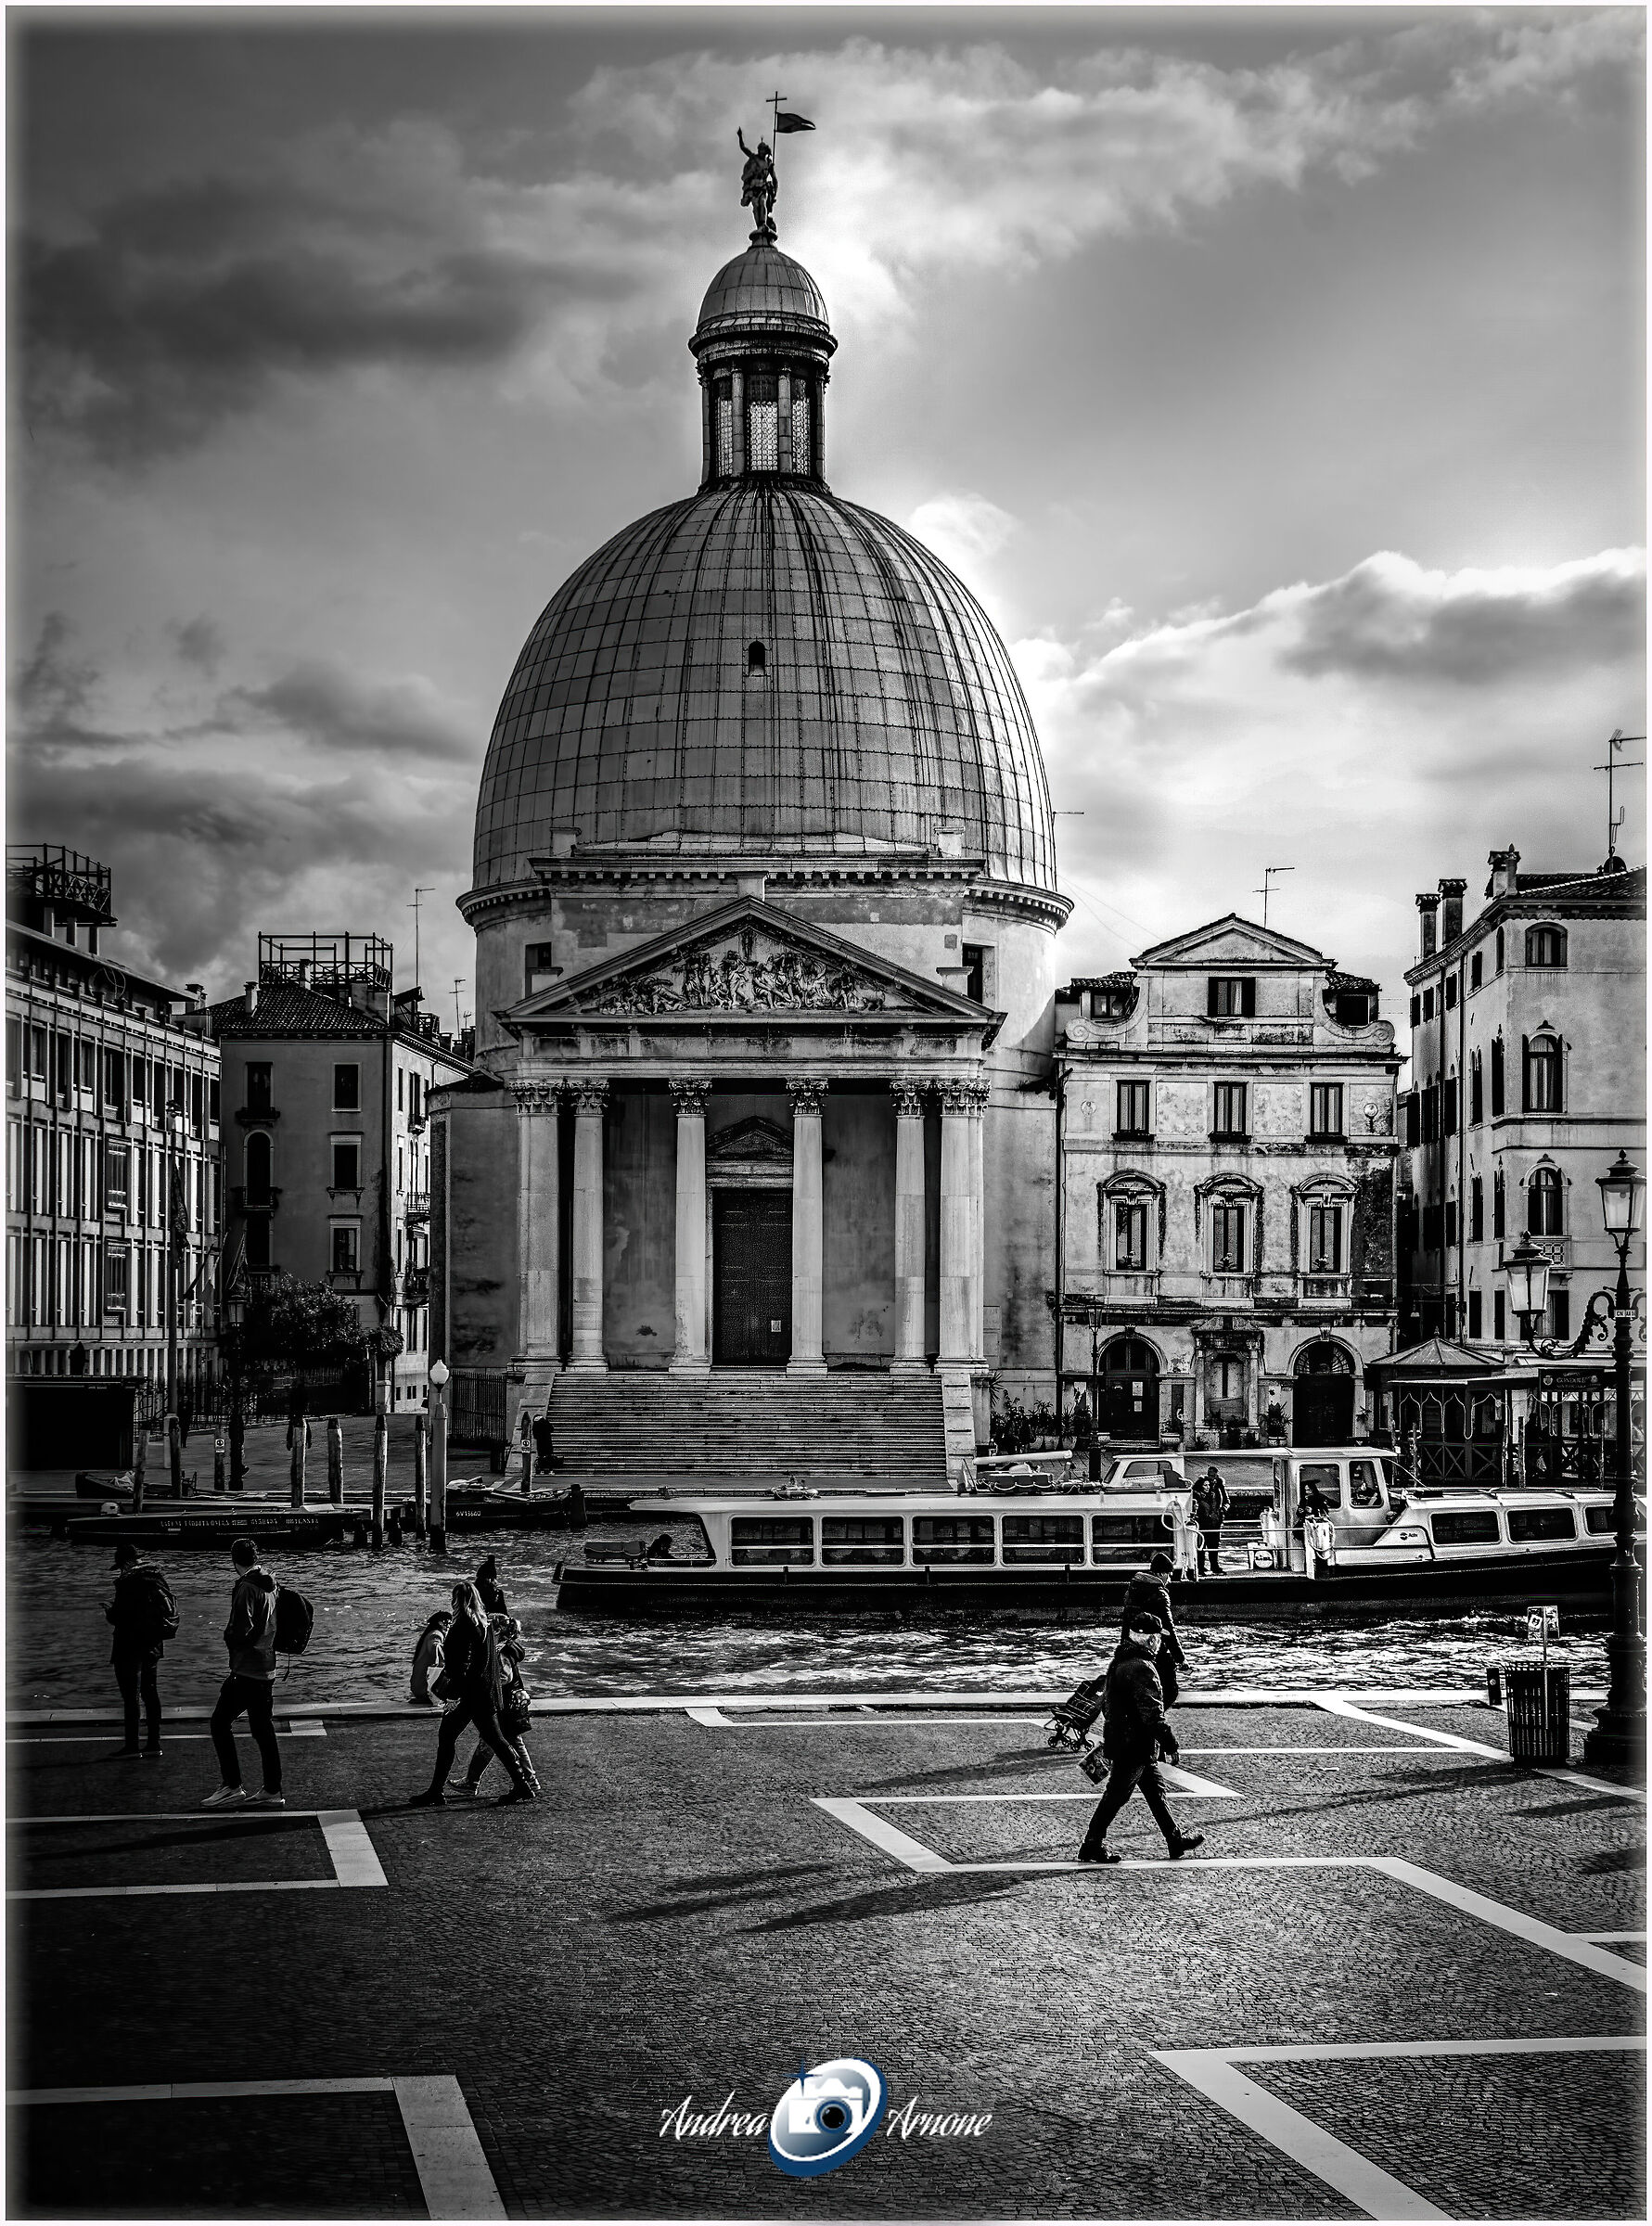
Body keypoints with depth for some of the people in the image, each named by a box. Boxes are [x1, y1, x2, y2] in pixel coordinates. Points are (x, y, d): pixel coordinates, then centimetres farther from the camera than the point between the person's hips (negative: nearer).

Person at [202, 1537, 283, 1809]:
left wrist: (228, 1636, -4)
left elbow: (242, 1630, -23)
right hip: (267, 1669, 9)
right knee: (263, 1728, 11)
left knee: (220, 1723, -2)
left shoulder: (246, 1588, -16)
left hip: (246, 1671, -9)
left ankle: (233, 1788, -4)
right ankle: (272, 1791, 12)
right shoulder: (269, 1585, 11)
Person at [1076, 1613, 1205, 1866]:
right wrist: (1169, 1743, -19)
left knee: (1155, 1790, 17)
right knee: (1116, 1795, 0)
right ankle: (1092, 1845, 7)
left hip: (1119, 1739, 10)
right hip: (1135, 1747, -10)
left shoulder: (1118, 1661, 9)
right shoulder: (1141, 1669, -23)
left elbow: (1106, 1702, 19)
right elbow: (1152, 1712, -25)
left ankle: (1176, 1839, 25)